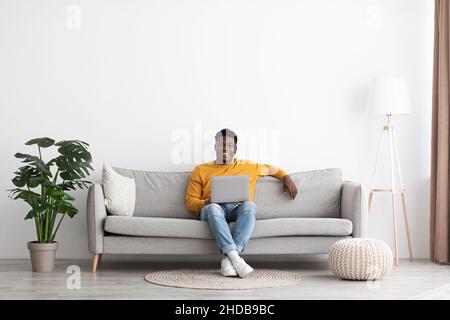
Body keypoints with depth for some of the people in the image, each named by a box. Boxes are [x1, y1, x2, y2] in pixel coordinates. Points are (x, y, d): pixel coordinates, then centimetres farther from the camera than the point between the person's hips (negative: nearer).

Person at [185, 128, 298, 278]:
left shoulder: (248, 167, 25)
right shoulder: (201, 170, 19)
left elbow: (270, 169, 40)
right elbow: (190, 201, 13)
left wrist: (286, 177, 21)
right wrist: (206, 203, -9)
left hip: (238, 209, 1)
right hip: (214, 209, -1)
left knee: (250, 205, -36)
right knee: (213, 208, -39)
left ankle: (228, 259, -46)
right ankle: (235, 258, -51)